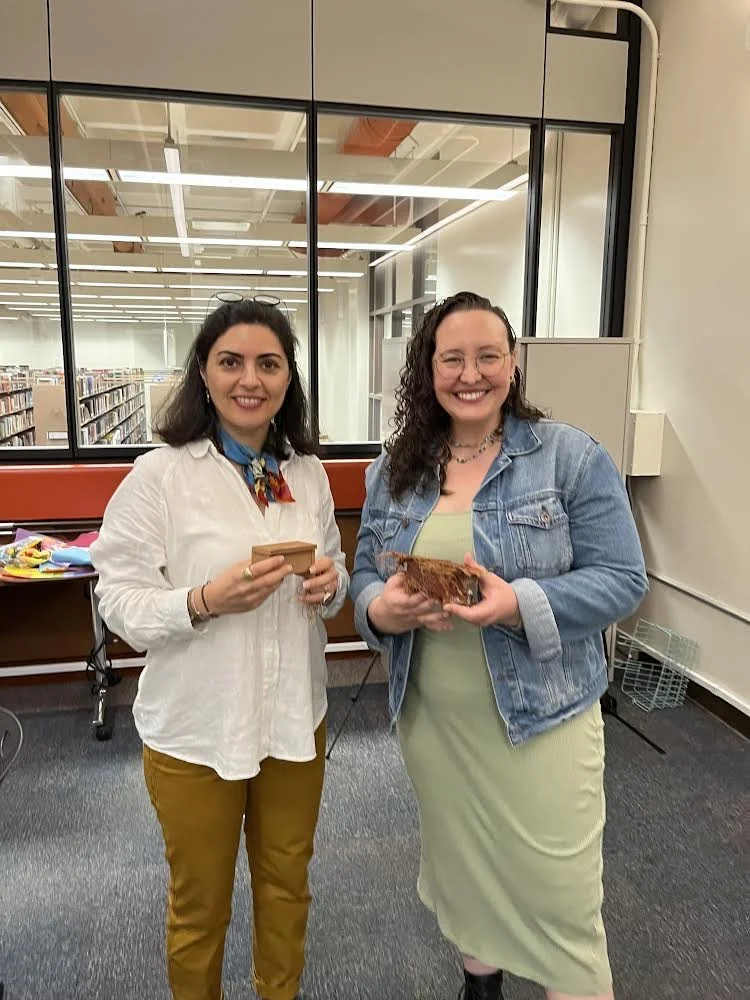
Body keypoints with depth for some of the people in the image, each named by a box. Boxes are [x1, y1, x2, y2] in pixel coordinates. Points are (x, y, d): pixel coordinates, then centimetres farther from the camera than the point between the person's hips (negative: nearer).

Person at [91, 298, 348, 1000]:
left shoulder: (308, 474, 1)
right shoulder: (159, 476, -13)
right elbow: (120, 604, -13)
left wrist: (330, 586, -11)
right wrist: (205, 601, -29)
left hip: (295, 718, 4)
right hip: (195, 729, -4)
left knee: (287, 883, 24)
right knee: (200, 903, 19)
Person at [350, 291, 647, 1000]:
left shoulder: (570, 457, -10)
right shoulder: (395, 469, 2)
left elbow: (621, 579, -12)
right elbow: (364, 572, 6)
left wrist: (518, 605, -28)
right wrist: (381, 608, -18)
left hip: (541, 717, -4)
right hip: (431, 720, 5)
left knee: (559, 894, 6)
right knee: (460, 867, 24)